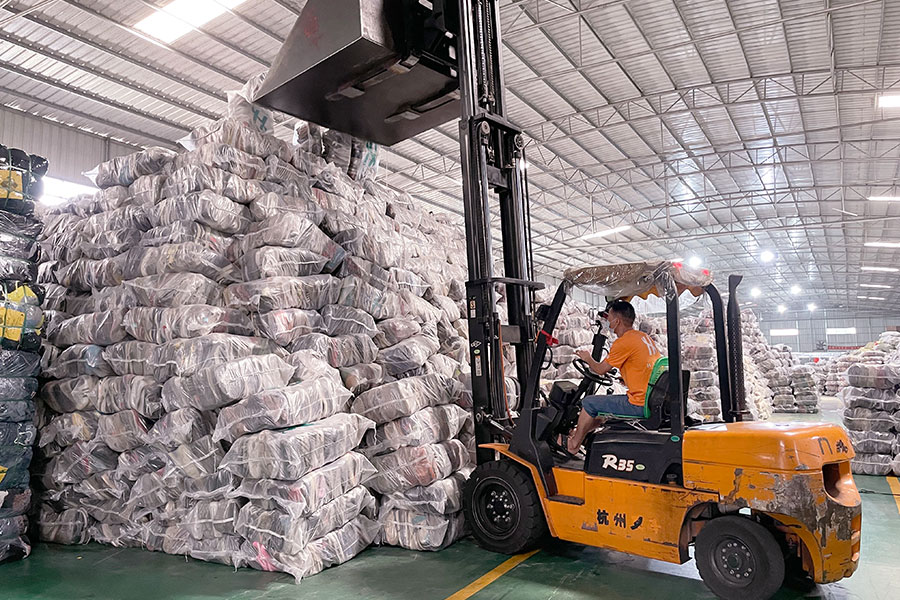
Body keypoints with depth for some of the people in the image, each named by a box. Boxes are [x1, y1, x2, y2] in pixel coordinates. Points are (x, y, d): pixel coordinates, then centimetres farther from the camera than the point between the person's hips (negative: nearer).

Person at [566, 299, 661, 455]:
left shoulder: (623, 342, -15)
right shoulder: (645, 337, 11)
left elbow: (601, 370, -5)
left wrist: (588, 359, 13)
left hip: (640, 405, -9)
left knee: (589, 403, 3)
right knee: (607, 403, 27)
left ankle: (574, 445, 18)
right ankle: (580, 433, 37)